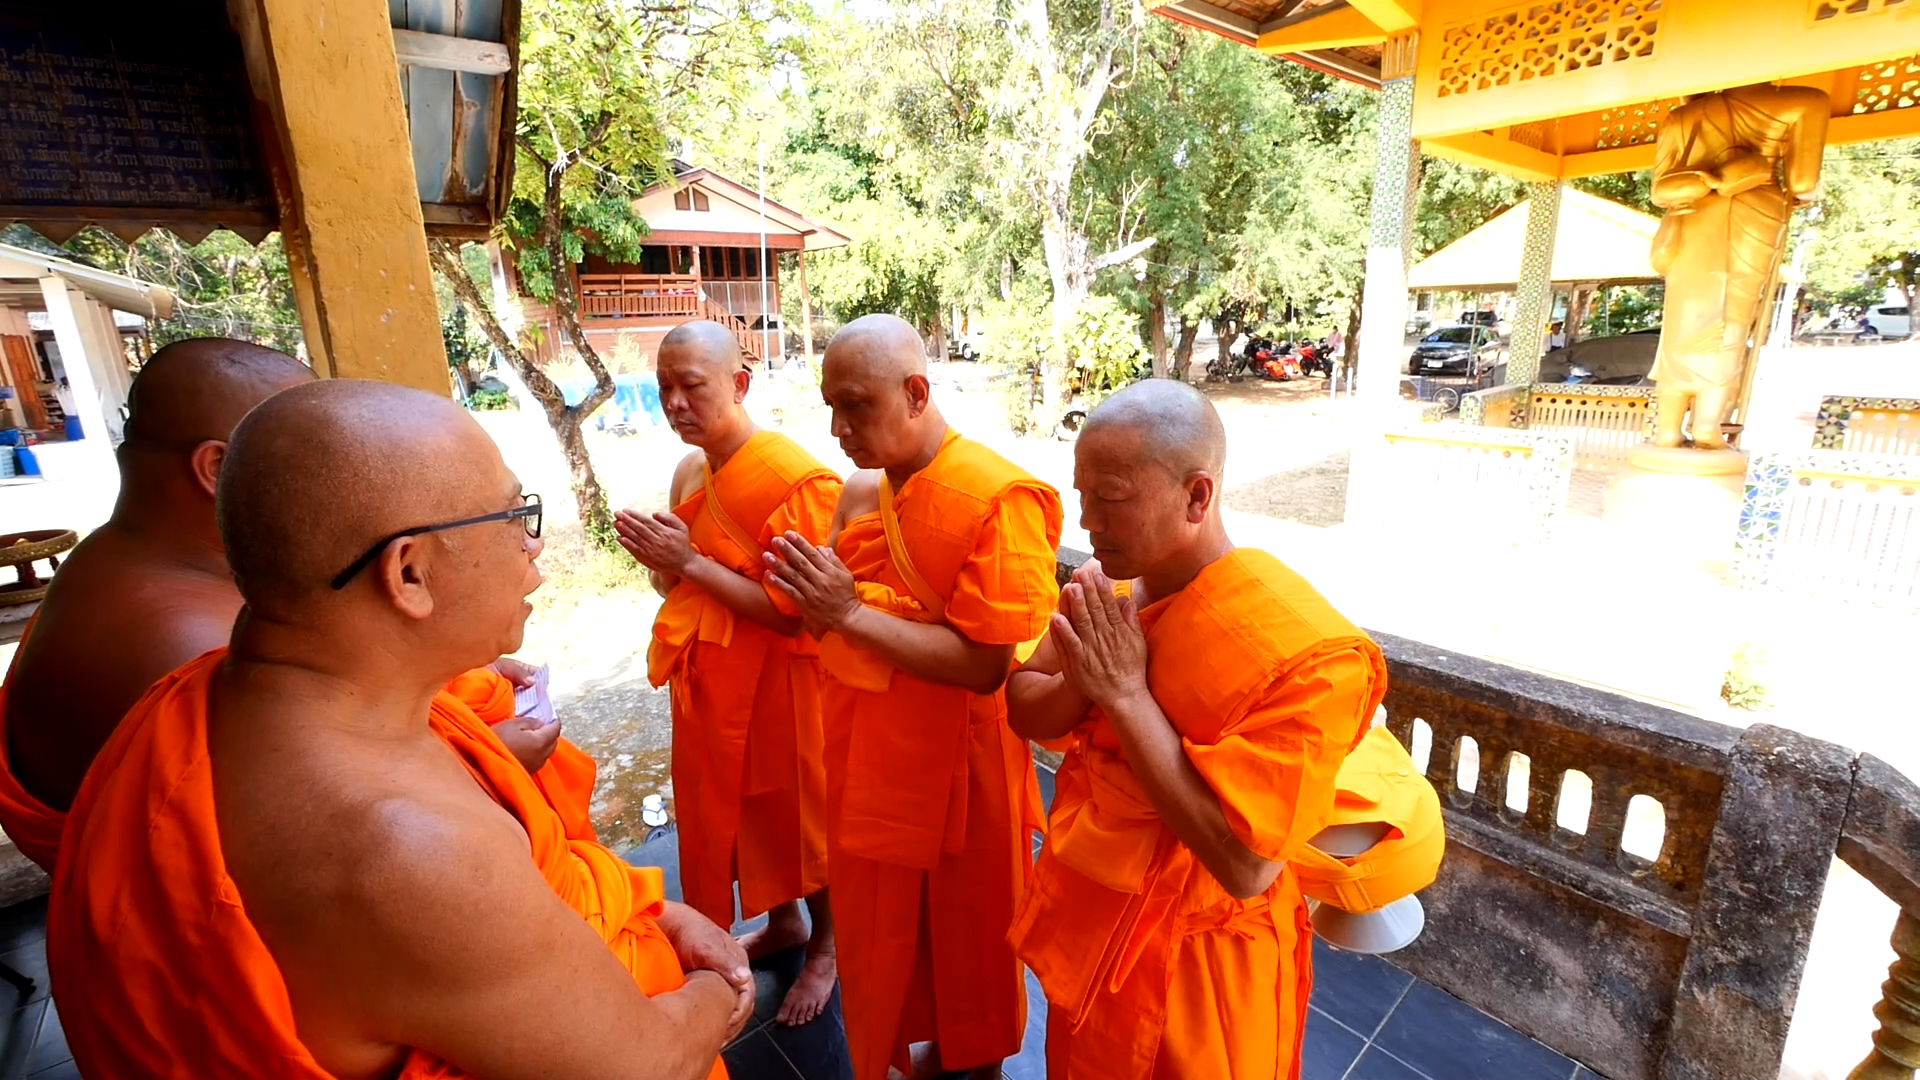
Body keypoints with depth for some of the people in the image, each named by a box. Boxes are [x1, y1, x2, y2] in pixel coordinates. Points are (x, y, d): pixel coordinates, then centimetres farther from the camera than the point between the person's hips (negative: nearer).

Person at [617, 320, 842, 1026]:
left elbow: (791, 613, -23)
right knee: (729, 803, 22)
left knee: (798, 808, 12)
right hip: (710, 675, 8)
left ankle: (825, 943, 38)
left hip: (777, 679, -8)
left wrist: (691, 561, -23)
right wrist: (660, 560, -9)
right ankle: (781, 923, 47)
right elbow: (686, 583, 13)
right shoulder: (690, 472, 4)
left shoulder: (795, 479, -22)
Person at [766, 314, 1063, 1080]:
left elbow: (984, 665, -24)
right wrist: (811, 596, -10)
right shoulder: (860, 490, 1)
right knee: (876, 925, 23)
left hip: (957, 760, -6)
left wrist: (853, 613, -26)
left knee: (968, 930, 18)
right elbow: (838, 626, 10)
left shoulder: (999, 499, -21)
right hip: (868, 751, 7)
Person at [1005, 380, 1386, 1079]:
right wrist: (1085, 681, -23)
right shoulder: (1102, 589, -8)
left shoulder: (1307, 653, -29)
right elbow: (1025, 714, -1)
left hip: (1193, 964, -5)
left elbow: (1244, 866, -30)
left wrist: (1127, 693, -31)